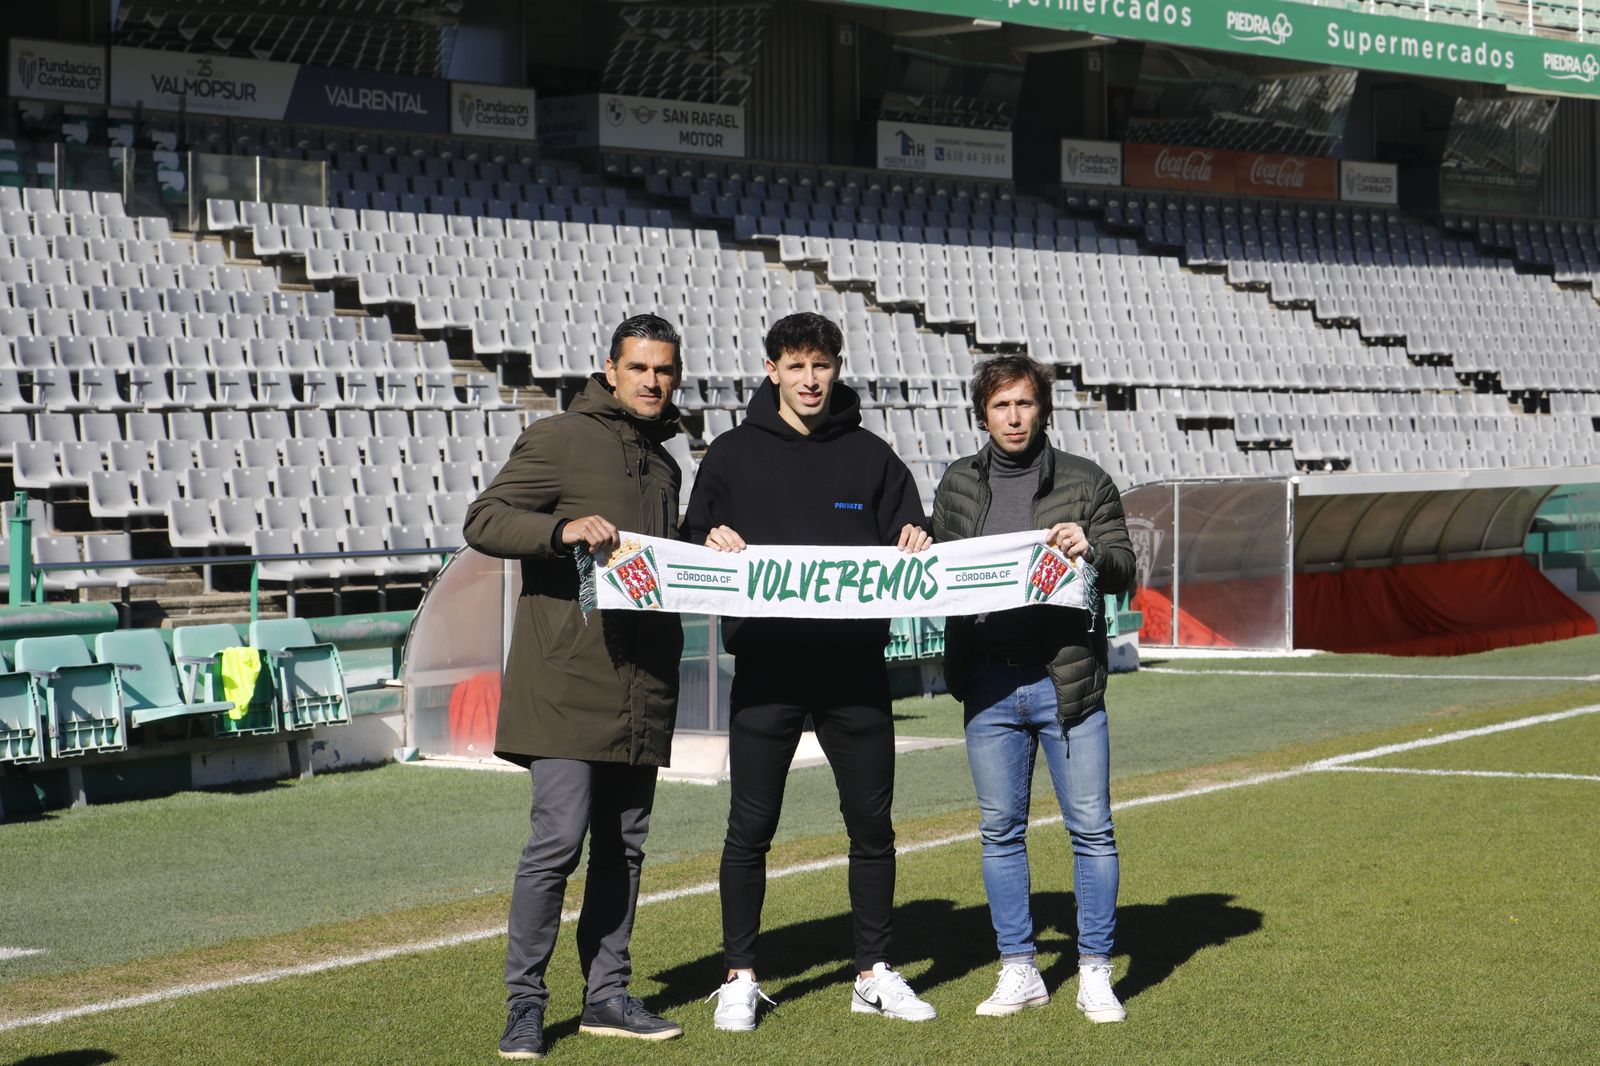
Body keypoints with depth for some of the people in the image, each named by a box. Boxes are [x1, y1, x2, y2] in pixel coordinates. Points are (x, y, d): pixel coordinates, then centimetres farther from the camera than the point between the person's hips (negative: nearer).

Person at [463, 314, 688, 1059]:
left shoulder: (663, 465, 22)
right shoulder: (558, 440, -1)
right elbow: (482, 521, -8)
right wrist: (563, 530, -24)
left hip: (641, 684, 7)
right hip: (567, 678, -7)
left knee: (624, 843, 9)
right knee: (559, 837, -12)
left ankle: (607, 994, 17)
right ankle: (525, 1003, -3)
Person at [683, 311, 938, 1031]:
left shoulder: (871, 456, 10)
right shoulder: (732, 454, 7)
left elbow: (908, 552, 11)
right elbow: (691, 545, 6)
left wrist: (917, 547, -12)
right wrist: (712, 543, -15)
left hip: (855, 667, 2)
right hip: (766, 668, -1)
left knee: (872, 825, 7)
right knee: (750, 828, 1)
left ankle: (874, 974, 19)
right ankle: (740, 978, 13)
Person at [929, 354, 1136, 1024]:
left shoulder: (1085, 482, 4)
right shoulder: (957, 486, 11)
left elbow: (1124, 570, 2)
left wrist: (1091, 552, -19)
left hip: (1068, 680, -2)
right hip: (990, 685, 2)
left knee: (1091, 829, 0)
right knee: (1000, 833, 7)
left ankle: (1095, 974, 9)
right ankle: (1019, 973, 17)